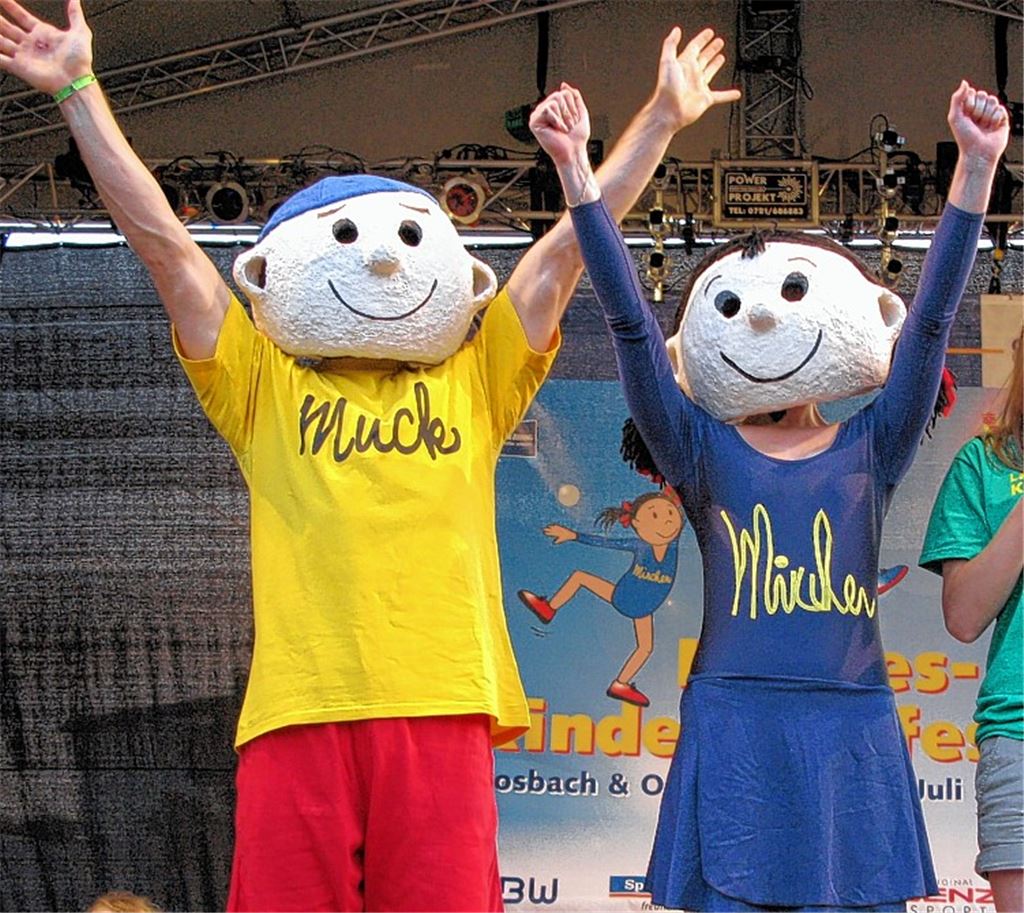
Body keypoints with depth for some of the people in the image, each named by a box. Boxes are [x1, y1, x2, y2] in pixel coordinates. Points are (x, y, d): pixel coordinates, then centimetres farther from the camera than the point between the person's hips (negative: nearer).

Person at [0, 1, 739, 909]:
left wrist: (662, 117, 23)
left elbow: (568, 246, 21)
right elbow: (161, 239, 13)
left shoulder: (474, 386, 19)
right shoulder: (263, 390, 16)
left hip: (442, 706, 1)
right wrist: (79, 90, 11)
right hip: (297, 712, 0)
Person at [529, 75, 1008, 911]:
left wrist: (977, 166, -7)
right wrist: (576, 171, -9)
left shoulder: (869, 452, 9)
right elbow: (631, 320, -1)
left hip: (852, 728, 1)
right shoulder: (702, 452, 7)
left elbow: (930, 319, 1)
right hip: (734, 725, -1)